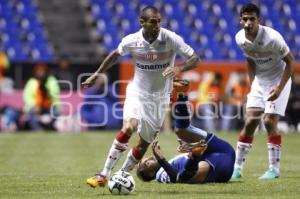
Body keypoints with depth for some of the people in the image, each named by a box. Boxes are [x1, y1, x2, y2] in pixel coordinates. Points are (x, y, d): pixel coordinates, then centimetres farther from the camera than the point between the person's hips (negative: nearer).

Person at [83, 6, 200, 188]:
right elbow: (115, 54, 9)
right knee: (129, 127, -26)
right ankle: (104, 176, -21)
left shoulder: (171, 39, -17)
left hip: (160, 97, 1)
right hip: (137, 92, -1)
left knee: (144, 142, 5)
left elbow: (195, 59, -15)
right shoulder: (131, 41, -13)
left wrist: (179, 68, -34)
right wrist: (96, 75, 12)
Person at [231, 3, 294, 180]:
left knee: (270, 121, -13)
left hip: (278, 80, -5)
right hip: (259, 81, 5)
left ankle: (274, 169, -3)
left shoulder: (272, 38, -28)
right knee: (250, 121, -1)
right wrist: (252, 84, 7)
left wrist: (279, 88, -22)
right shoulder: (240, 38, -10)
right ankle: (237, 168, 3)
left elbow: (290, 61, -17)